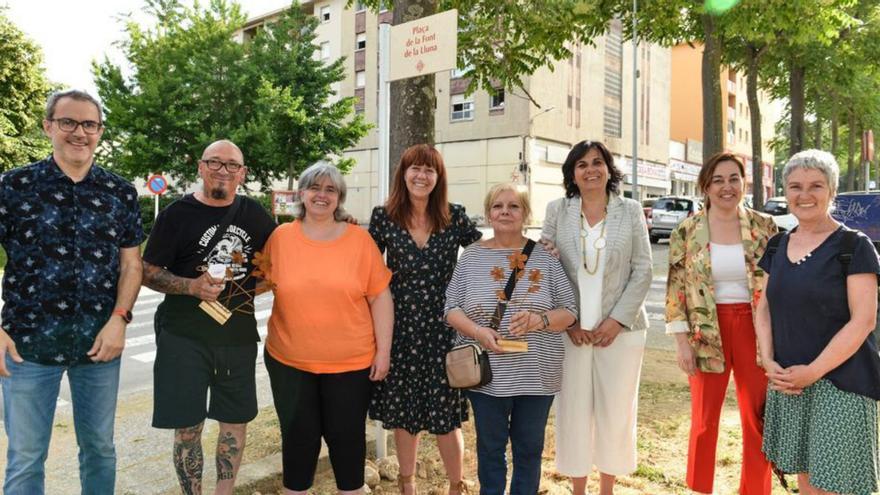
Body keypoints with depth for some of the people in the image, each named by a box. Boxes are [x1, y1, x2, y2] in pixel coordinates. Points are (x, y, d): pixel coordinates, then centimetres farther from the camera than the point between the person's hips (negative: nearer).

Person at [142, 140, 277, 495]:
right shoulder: (178, 213, -4)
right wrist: (192, 286, -19)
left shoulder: (254, 213, 6)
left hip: (239, 335, 4)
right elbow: (148, 273, -4)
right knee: (187, 428, 5)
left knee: (236, 420, 13)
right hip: (185, 337, -3)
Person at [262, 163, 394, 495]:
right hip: (289, 360, 1)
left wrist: (383, 350, -4)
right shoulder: (280, 237, -2)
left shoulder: (359, 239, -5)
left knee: (347, 435, 12)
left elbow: (380, 296, -3)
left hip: (352, 361, -1)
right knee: (298, 437, 13)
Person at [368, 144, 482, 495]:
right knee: (402, 410, 12)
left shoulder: (455, 218, -1)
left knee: (446, 413, 3)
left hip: (443, 326, -1)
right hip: (400, 327, 1)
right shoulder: (384, 217, 0)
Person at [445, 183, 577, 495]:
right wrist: (478, 332, -17)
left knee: (529, 448, 14)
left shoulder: (545, 257, 1)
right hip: (487, 373, 0)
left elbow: (569, 312, 2)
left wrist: (540, 320, -18)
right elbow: (451, 308, 1)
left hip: (536, 373, 0)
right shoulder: (471, 255, 2)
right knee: (490, 447, 14)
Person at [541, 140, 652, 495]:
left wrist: (617, 320, -9)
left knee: (616, 409, 8)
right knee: (573, 409, 5)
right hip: (570, 329, 0)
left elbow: (642, 271, 0)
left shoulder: (630, 211, 3)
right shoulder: (557, 211, 2)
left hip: (620, 328, 0)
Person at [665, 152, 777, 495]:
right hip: (706, 333, -1)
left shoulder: (764, 227, 1)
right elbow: (676, 288, -2)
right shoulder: (686, 231, -3)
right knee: (704, 418, 10)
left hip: (755, 331, 1)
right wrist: (682, 341, -7)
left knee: (758, 419, 9)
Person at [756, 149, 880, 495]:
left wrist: (812, 371, -16)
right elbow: (764, 308, 11)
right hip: (787, 381, 5)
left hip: (840, 382, -5)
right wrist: (769, 362, -4)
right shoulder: (778, 246, 9)